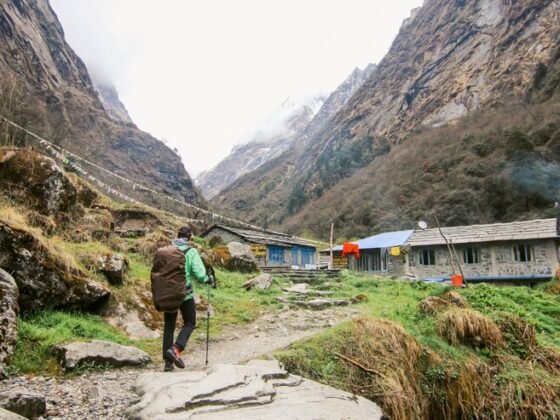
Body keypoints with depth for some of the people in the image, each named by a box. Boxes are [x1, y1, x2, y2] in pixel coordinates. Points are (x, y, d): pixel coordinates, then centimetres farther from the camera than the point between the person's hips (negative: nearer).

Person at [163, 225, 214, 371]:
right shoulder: (191, 252, -9)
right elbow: (199, 273, -14)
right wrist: (209, 279, 5)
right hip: (185, 293, -4)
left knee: (168, 326, 13)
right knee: (190, 322, 13)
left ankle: (168, 362, 13)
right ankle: (176, 348, -8)